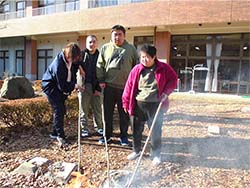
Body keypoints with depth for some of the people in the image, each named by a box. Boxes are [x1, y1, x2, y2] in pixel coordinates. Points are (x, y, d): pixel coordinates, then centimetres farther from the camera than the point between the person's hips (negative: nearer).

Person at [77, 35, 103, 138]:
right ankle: (84, 128, 19)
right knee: (83, 109, 7)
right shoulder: (82, 54, 2)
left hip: (96, 87, 1)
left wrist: (99, 88, -6)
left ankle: (99, 127, 25)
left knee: (98, 109, 9)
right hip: (84, 86, -1)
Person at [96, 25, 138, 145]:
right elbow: (100, 66, 9)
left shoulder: (131, 49, 6)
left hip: (126, 87, -1)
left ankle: (123, 136, 23)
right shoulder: (105, 48, 8)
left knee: (124, 113, 8)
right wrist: (101, 80, 1)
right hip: (109, 86, 1)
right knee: (107, 112, 8)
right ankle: (107, 135, 24)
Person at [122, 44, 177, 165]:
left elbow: (173, 79, 7)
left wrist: (166, 92, -8)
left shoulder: (164, 68, -2)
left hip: (156, 105, -2)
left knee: (156, 131, 3)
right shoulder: (136, 70, 1)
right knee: (136, 129, 13)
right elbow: (129, 86, 4)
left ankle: (156, 154, 24)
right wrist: (126, 103, 4)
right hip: (138, 104, 2)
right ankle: (136, 151, 34)